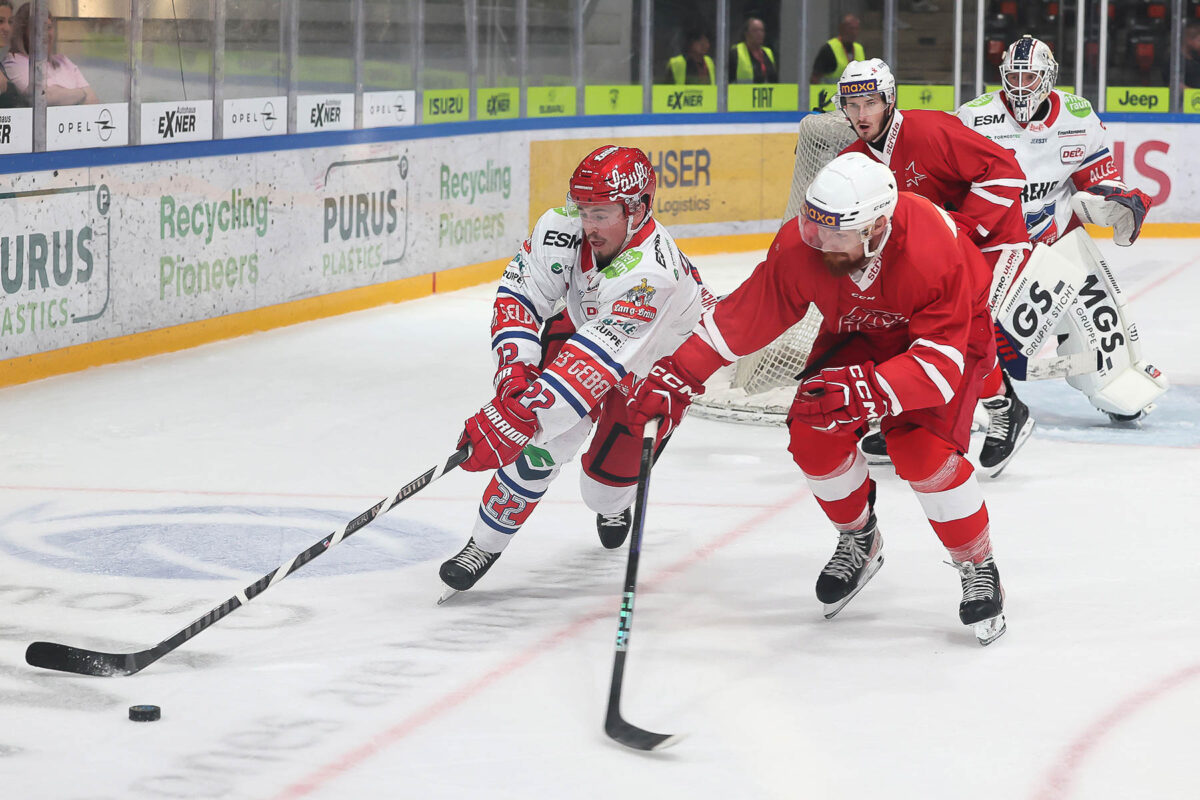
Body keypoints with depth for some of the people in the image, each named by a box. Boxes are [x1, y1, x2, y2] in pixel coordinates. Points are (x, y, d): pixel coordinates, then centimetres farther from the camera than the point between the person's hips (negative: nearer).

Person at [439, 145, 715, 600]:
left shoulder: (649, 274, -46)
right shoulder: (564, 228, -30)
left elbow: (597, 360, -52)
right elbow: (519, 294, -22)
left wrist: (515, 417, -58)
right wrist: (515, 367, -39)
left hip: (656, 365, -4)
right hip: (583, 321, 4)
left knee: (606, 486, -6)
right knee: (547, 438, -19)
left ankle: (614, 506, 33)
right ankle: (487, 542, -6)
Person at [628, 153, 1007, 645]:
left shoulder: (934, 253, -41)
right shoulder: (800, 246, -28)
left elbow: (941, 360, -39)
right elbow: (742, 316, -17)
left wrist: (868, 392, -53)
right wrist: (678, 375, -20)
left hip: (953, 330, -5)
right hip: (858, 333, 5)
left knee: (923, 450, -23)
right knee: (813, 436, -10)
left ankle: (979, 569, 0)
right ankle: (858, 540, 19)